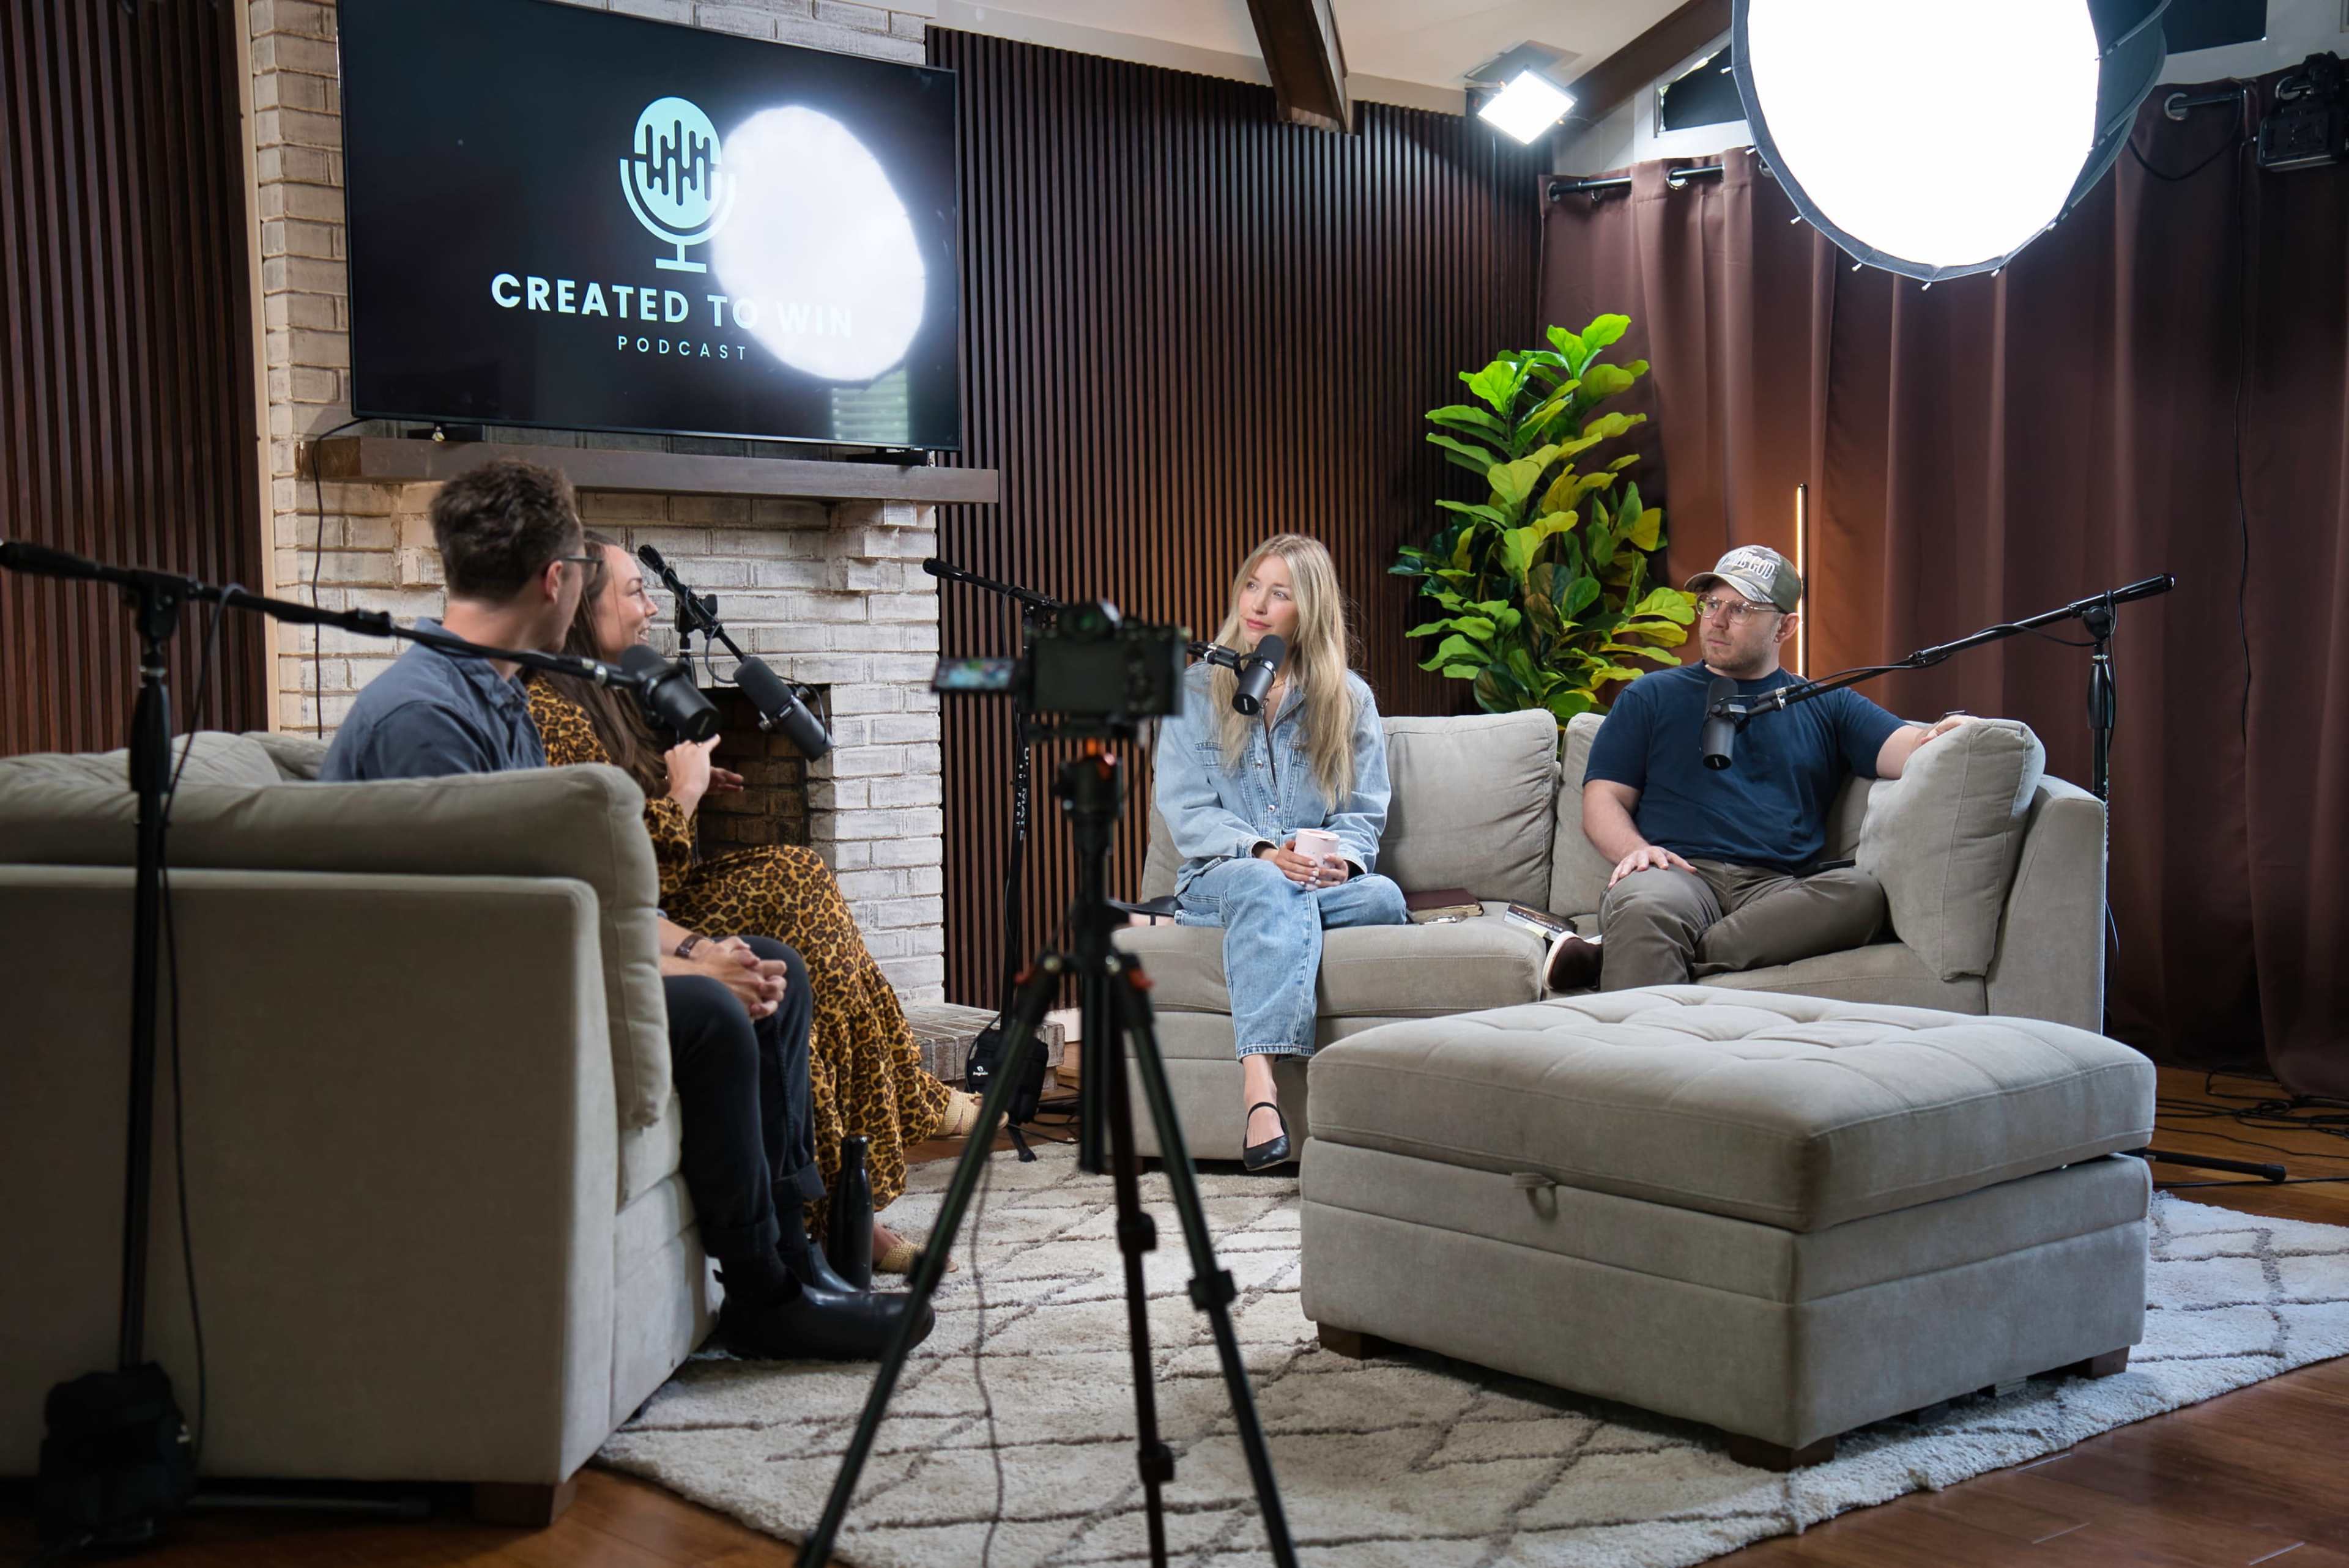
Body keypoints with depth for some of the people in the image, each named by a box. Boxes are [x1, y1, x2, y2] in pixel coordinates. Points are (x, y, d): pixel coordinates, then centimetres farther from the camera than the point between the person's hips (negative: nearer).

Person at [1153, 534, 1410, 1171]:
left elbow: (1362, 814, 8)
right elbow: (1187, 812, 0)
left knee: (1385, 896, -32)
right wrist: (1261, 852, -18)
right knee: (1267, 886, -38)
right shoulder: (1195, 691, 9)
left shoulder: (1349, 699, 13)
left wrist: (1343, 859, -16)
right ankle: (1261, 1092, -56)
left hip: (1320, 880, 2)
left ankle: (1257, 1084, -41)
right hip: (1217, 878, -2)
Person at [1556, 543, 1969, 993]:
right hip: (1680, 875, -2)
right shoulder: (1652, 697, 23)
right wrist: (1634, 850, -7)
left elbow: (1906, 750, 11)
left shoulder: (1828, 707, 26)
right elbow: (1603, 800, 16)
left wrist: (1948, 734, -14)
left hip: (1780, 889, 2)